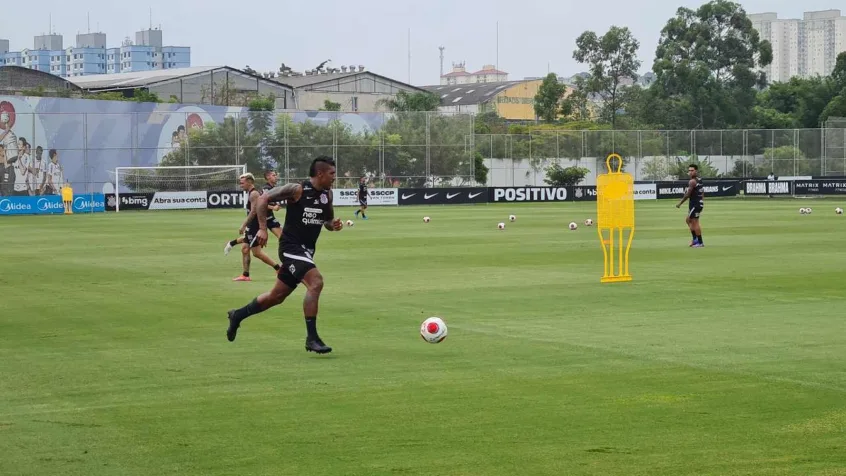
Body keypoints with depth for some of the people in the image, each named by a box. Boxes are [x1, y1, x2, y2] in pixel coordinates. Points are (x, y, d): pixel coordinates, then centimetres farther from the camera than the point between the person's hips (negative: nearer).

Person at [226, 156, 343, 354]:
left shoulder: (327, 194, 6)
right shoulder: (297, 190, -14)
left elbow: (328, 220, 19)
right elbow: (264, 198, -10)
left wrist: (333, 225, -5)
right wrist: (263, 228, -15)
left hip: (306, 251, 8)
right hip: (291, 247, -8)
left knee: (277, 296, 16)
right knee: (315, 282, -26)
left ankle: (238, 315, 37)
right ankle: (311, 338, -21)